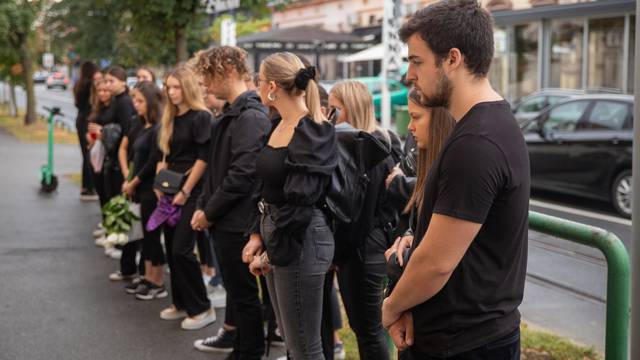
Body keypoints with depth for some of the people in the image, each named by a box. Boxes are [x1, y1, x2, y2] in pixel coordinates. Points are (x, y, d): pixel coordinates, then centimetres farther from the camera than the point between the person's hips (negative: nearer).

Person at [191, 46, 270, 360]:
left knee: (243, 293, 1)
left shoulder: (250, 117, -17)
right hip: (223, 221, 9)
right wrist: (203, 206, 8)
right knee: (235, 290, 18)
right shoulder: (230, 114, 13)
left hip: (238, 223, -9)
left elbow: (242, 175, -22)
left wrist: (209, 213, -14)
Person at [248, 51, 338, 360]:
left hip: (298, 241, -9)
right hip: (274, 234, 10)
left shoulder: (312, 134, -18)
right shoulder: (279, 125, 10)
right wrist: (260, 236, 11)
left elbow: (299, 204, -21)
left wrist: (271, 253, -14)